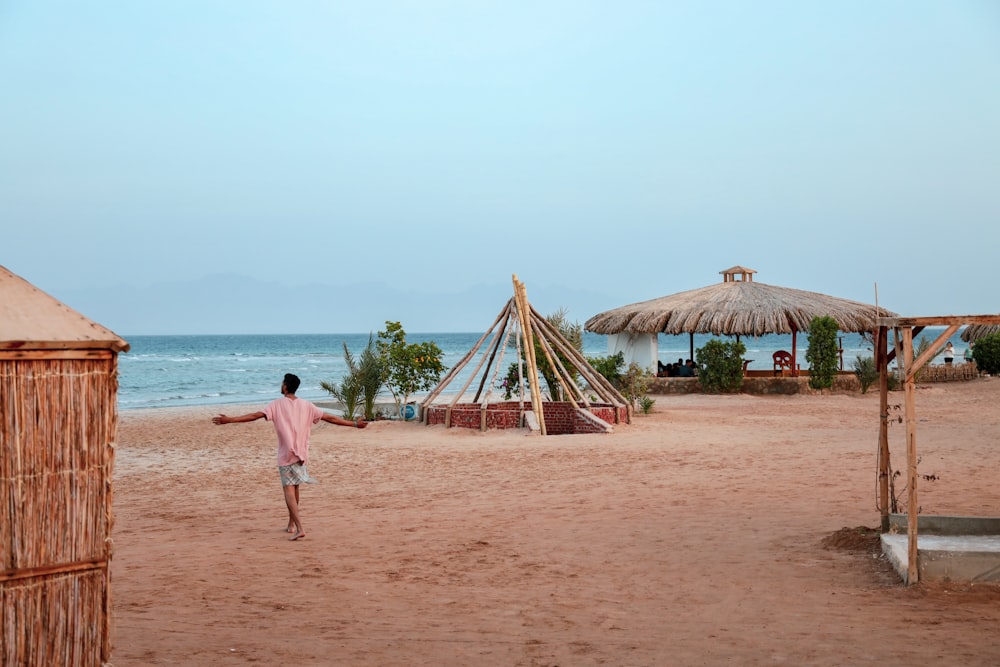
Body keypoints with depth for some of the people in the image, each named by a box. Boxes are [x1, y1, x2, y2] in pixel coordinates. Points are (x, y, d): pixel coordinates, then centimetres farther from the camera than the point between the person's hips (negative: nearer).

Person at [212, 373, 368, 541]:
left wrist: (229, 420, -16)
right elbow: (330, 418, 6)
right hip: (302, 454, 4)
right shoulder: (306, 405, 5)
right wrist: (354, 424, 14)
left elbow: (255, 416, -15)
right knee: (294, 488, 21)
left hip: (286, 455, -4)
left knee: (288, 490, -8)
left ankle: (299, 528, -23)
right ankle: (292, 524, 31)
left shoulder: (277, 404, -5)